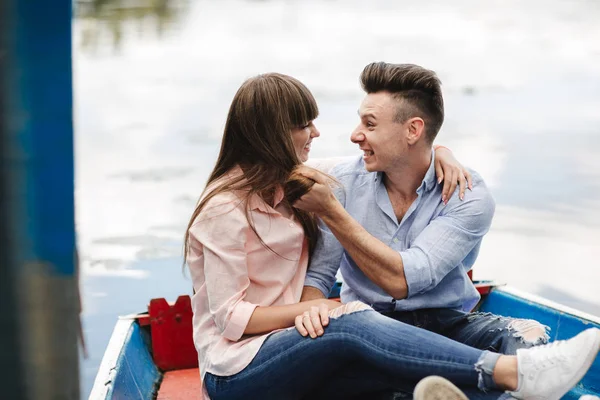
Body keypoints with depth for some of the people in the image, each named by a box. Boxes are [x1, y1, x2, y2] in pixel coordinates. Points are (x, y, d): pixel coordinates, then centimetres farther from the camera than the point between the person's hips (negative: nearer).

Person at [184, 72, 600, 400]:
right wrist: (311, 306, -17)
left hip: (286, 352, 7)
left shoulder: (291, 182, 12)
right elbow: (231, 318, -15)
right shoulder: (226, 207, -13)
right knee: (351, 324, -36)